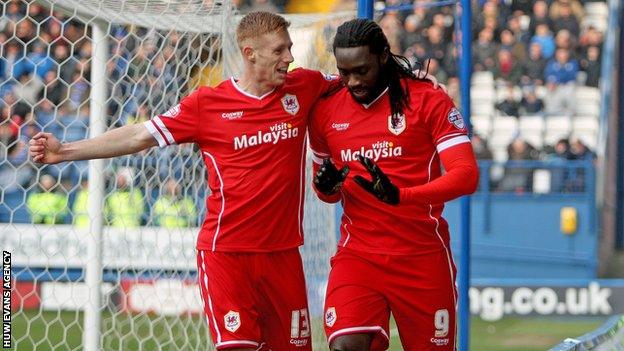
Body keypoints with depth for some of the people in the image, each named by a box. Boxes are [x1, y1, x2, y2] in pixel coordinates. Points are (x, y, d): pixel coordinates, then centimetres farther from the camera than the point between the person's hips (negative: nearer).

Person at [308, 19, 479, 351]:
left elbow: (466, 175, -13)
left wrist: (399, 196, -28)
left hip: (423, 259, -2)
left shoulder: (427, 100, -4)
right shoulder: (326, 110, 7)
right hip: (357, 256, 2)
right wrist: (326, 186, -5)